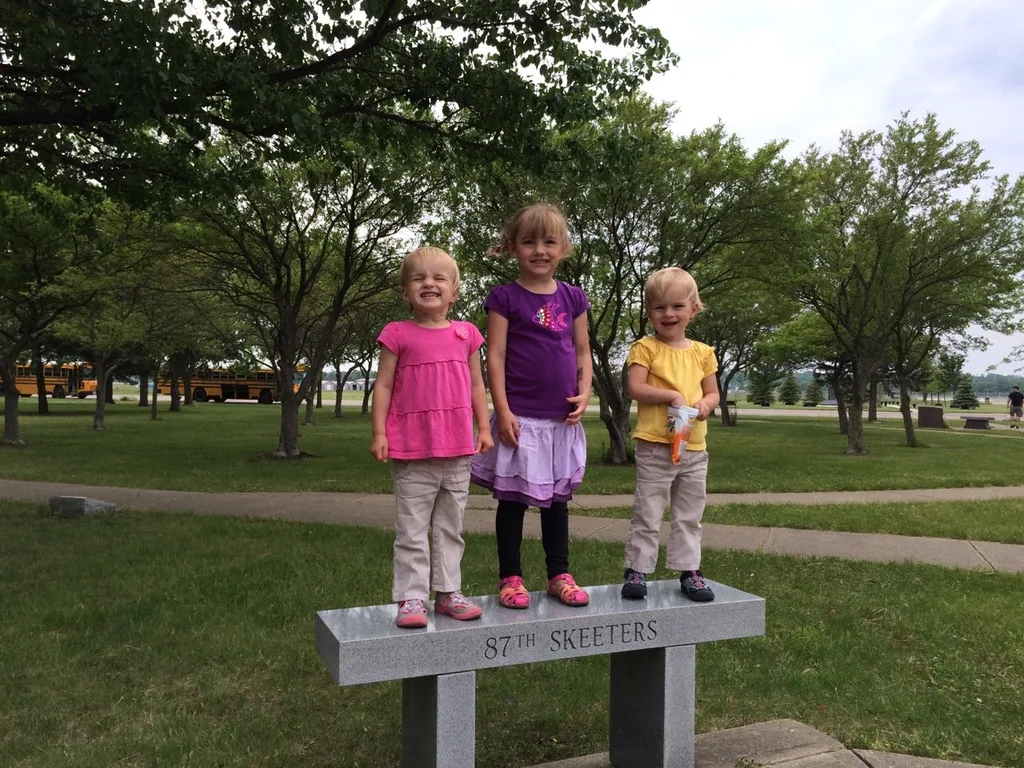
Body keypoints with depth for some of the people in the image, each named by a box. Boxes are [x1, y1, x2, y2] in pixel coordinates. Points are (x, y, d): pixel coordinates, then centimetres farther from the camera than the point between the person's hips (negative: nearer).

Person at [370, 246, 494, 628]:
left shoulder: (466, 334, 6)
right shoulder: (398, 334, -3)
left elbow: (476, 385, 11)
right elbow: (383, 385, -2)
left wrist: (484, 428, 5)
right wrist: (379, 433, -9)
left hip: (457, 452, 4)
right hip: (412, 453, -3)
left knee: (451, 528, 13)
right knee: (412, 531, 3)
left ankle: (448, 593, 24)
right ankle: (411, 599, 12)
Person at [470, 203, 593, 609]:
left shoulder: (572, 298, 8)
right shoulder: (505, 297, -4)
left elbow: (583, 353, 12)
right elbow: (495, 358, -8)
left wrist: (584, 393, -4)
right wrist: (503, 411, -13)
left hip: (563, 419, 4)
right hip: (520, 418, -4)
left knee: (557, 499, 14)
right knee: (512, 499, 6)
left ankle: (559, 575, 26)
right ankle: (510, 578, 18)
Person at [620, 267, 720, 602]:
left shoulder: (702, 352, 9)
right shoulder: (645, 348, -4)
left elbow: (713, 392, 14)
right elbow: (635, 388, -13)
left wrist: (706, 404, -8)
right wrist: (673, 395, -20)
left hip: (694, 449, 5)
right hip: (655, 447, -4)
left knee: (689, 516, 13)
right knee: (647, 514, 2)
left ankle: (689, 570, 24)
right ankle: (636, 569, 13)